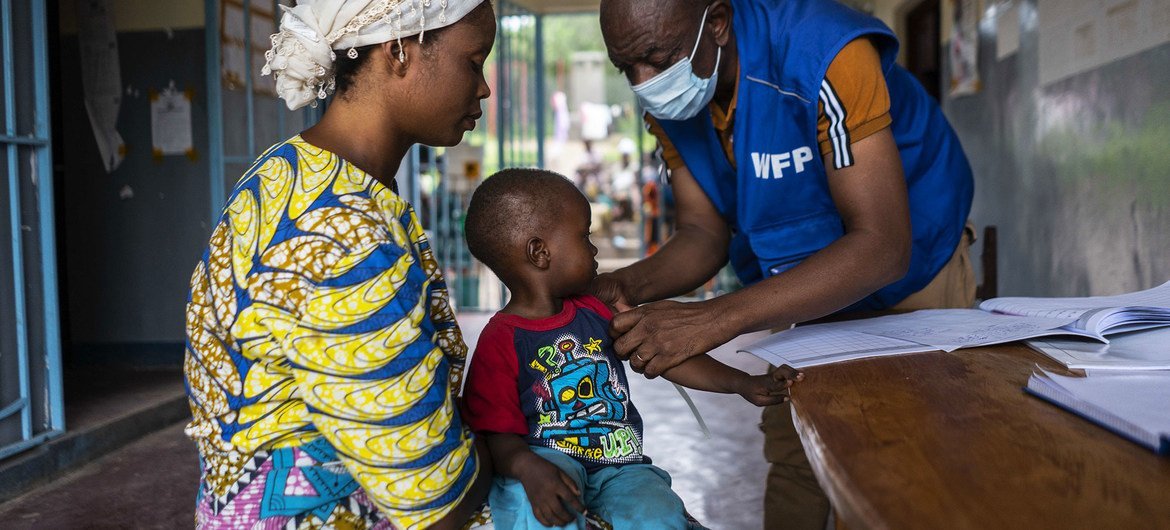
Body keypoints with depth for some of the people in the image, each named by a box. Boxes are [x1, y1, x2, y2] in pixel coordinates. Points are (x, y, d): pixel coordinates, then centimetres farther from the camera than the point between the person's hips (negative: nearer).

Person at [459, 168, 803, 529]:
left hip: (619, 462, 5)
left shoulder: (595, 312, 12)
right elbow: (498, 435, -13)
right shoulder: (500, 341, -9)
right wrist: (527, 468, -36)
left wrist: (741, 384, 9)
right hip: (548, 457, -4)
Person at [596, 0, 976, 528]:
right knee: (790, 451, 8)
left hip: (912, 272, -5)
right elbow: (705, 233, -8)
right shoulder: (667, 101, -14)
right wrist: (629, 286, -30)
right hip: (803, 287, 5)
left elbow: (883, 247, -39)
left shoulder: (826, 54, -35)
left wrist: (718, 318, -47)